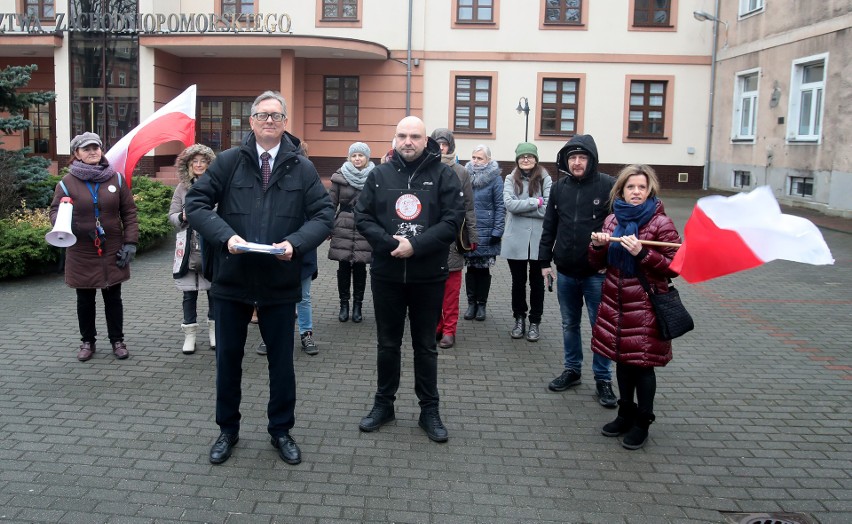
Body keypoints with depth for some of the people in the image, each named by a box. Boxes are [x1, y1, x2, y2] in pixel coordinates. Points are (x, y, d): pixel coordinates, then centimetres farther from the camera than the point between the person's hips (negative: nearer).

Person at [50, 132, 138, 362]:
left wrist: (130, 243, -4)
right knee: (85, 300, 11)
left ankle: (117, 340, 23)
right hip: (82, 254, -1)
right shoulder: (67, 182, -3)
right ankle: (87, 341, 26)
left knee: (113, 298, 11)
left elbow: (129, 213, 3)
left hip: (112, 252, 1)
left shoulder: (116, 179, 1)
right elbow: (55, 210, 2)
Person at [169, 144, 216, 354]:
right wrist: (183, 216, -14)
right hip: (188, 248, 2)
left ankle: (214, 329, 25)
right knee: (189, 293, 8)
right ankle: (190, 333, 19)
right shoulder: (182, 187, 6)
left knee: (214, 290, 9)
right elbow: (172, 215, 6)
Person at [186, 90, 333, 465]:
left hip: (280, 283, 0)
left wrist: (295, 243, -18)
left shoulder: (302, 168, 2)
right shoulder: (227, 162, 1)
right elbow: (195, 203, -2)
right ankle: (228, 430, 32)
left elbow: (323, 215, -1)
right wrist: (225, 236, -18)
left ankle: (281, 430, 30)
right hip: (231, 280, 0)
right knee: (228, 357, 13)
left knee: (281, 360, 11)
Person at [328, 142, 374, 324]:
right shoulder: (340, 176, 2)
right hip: (343, 229, 1)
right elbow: (331, 203, 5)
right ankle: (344, 305, 19)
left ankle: (357, 306, 18)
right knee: (344, 268, 6)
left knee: (360, 268, 6)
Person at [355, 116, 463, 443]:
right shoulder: (379, 175, 3)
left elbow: (452, 220, -11)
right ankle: (383, 404, 29)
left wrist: (415, 246, -20)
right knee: (387, 344, 13)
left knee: (425, 345, 11)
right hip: (386, 275, 2)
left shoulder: (444, 176, -3)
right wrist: (390, 243, -17)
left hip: (428, 277, -1)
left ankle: (429, 410, 23)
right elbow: (362, 217, -2)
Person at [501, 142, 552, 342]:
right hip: (516, 239, 1)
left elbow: (548, 209, -12)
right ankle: (519, 319, 28)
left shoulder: (545, 179, -3)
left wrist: (520, 207, -13)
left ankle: (534, 322, 22)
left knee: (537, 282, 10)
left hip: (538, 240, -1)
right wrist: (535, 202, -14)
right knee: (518, 281, 13)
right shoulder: (511, 179, 1)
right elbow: (509, 204, -13)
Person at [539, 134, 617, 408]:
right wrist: (545, 261, 8)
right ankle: (572, 370, 32)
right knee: (569, 324, 16)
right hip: (566, 271, 4)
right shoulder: (559, 187, 4)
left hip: (597, 272, -4)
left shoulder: (608, 186, -9)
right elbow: (549, 226, 10)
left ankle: (603, 379, 18)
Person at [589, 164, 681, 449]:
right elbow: (599, 264, 14)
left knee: (642, 364, 3)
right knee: (622, 360, 16)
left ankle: (642, 422, 19)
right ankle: (626, 414, 32)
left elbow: (673, 266, -11)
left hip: (645, 306, -5)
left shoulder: (661, 224, -9)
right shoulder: (612, 220, 8)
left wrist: (642, 253, -23)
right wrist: (598, 246, -8)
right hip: (615, 303, 6)